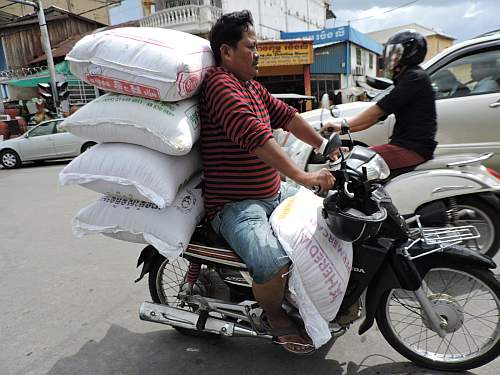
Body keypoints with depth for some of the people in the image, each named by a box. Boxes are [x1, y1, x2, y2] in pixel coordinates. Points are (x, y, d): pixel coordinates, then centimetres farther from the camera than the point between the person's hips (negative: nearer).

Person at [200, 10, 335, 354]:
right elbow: (255, 136, -29)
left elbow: (286, 116, 19)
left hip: (274, 192, 10)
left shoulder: (253, 87, 16)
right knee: (275, 266, -30)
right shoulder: (220, 84, -16)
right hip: (235, 205, -10)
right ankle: (276, 319, 6)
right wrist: (302, 176, -34)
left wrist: (325, 146, 15)